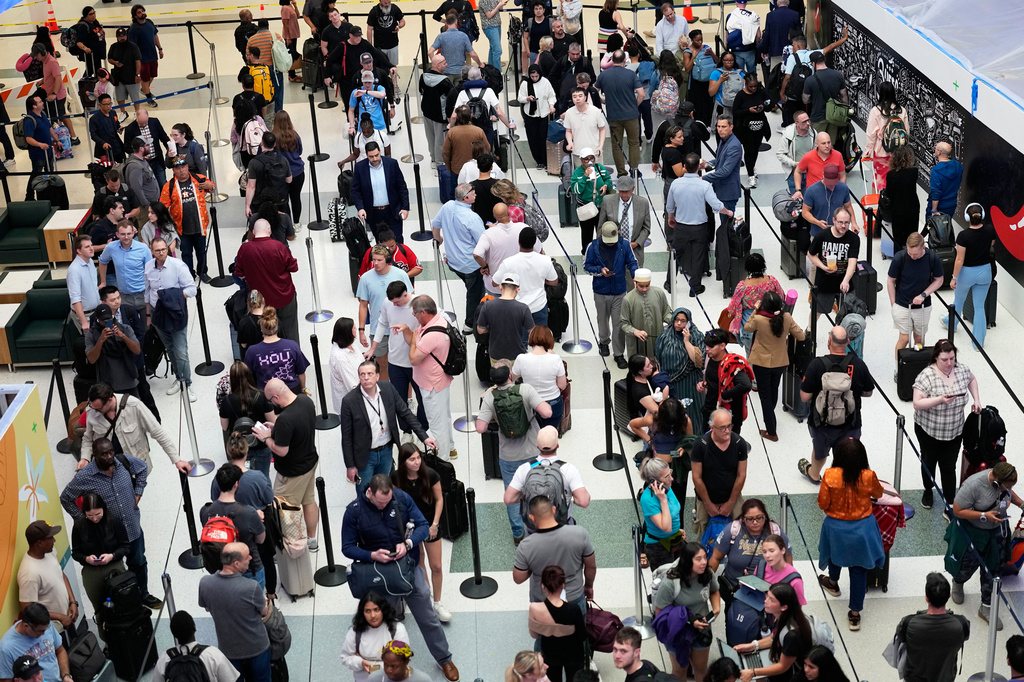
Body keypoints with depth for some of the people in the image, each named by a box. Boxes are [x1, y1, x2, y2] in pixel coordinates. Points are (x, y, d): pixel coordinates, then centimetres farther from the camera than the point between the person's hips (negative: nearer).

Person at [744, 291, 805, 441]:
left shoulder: (758, 319, -26)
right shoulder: (787, 318, -17)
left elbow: (746, 328, -4)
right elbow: (801, 336, -8)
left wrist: (755, 311, -1)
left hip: (762, 363, -4)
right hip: (780, 362, 4)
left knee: (765, 395, 9)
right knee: (774, 390, 28)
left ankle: (771, 432, 10)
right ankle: (770, 417, 52)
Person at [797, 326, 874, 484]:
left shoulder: (817, 365, -21)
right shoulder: (858, 365, -14)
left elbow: (805, 397, -17)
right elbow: (868, 392, 1)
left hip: (822, 424, 1)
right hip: (850, 424, -1)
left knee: (820, 452, 30)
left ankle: (814, 474, 56)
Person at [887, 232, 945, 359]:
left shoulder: (933, 258, -16)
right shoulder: (899, 258, -19)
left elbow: (938, 280, -1)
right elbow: (891, 280, -5)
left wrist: (923, 295, -14)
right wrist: (893, 304, -3)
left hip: (923, 306, 2)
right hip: (902, 305, -2)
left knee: (919, 339, 11)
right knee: (904, 338, -2)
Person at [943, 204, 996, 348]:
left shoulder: (964, 236, -25)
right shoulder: (990, 230, -12)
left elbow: (959, 260, -21)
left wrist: (954, 278, -9)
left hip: (967, 272, -3)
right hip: (985, 271, 3)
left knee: (959, 299, 25)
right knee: (980, 306, 12)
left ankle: (951, 322, 52)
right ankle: (978, 342, 16)